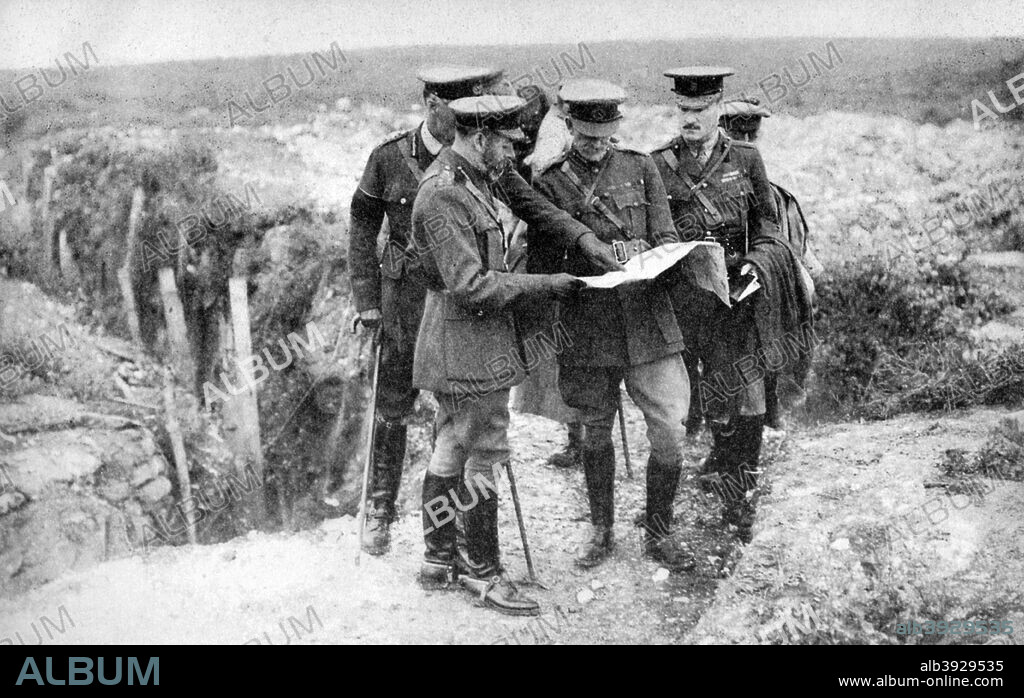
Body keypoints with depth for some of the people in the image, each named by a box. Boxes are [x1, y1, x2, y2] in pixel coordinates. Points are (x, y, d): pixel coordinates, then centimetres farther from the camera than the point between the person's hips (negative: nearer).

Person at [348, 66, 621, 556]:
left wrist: (582, 235, -21)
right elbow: (363, 227, 3)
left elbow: (527, 202, -6)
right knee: (392, 409, 9)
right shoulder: (389, 158, -4)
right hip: (406, 301, -1)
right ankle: (380, 511, 27)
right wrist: (366, 300, -1)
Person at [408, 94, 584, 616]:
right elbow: (472, 286, -25)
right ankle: (482, 571, 11)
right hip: (466, 342, -11)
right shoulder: (444, 195, -21)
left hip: (467, 341, 11)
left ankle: (438, 561, 29)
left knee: (451, 449, 17)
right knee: (483, 454, -1)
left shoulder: (473, 179, 10)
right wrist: (543, 285, -19)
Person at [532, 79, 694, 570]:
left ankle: (658, 533, 16)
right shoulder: (550, 184, 3)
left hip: (648, 321, 1)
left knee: (669, 432, -3)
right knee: (596, 432, 11)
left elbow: (667, 240, 6)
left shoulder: (640, 168, 8)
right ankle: (600, 529, 31)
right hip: (587, 327, -1)